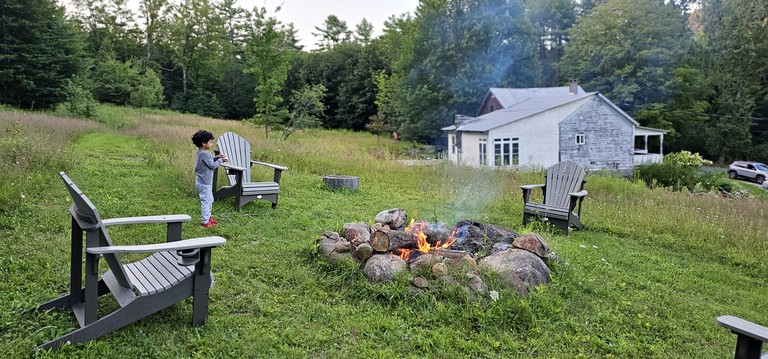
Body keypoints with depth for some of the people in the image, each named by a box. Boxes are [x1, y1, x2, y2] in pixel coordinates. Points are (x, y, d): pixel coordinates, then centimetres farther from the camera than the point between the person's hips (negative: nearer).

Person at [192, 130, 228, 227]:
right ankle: (205, 221, 5)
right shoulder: (205, 154, -22)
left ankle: (208, 217, 32)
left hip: (202, 182, 10)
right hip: (204, 183, -10)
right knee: (206, 201, -2)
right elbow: (212, 165, -20)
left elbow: (209, 160, 17)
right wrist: (221, 160, -9)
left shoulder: (200, 153, 8)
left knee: (209, 200, 21)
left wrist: (216, 157, 4)